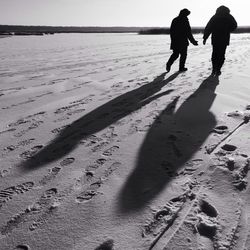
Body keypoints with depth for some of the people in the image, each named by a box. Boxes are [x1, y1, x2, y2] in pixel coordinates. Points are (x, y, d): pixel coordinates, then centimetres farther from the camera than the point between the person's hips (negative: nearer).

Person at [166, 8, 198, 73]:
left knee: (175, 54, 15)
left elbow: (171, 31, 13)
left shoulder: (174, 20, 8)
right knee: (183, 54, 8)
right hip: (183, 41, -5)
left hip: (174, 41, 5)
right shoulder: (185, 21, -11)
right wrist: (193, 41, -3)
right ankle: (181, 67, 10)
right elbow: (188, 33, -11)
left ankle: (169, 63, -5)